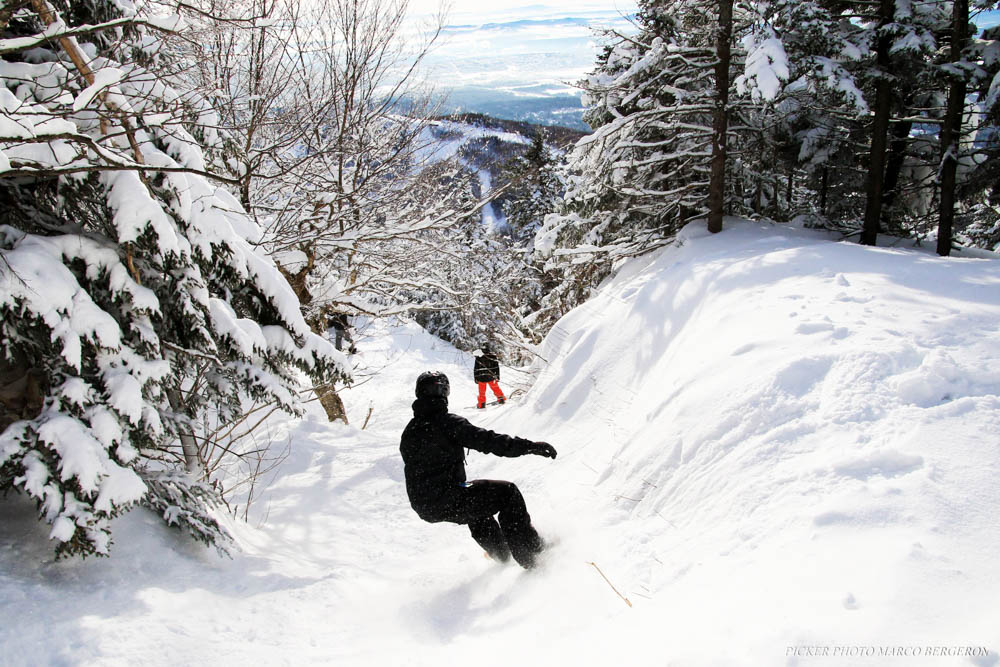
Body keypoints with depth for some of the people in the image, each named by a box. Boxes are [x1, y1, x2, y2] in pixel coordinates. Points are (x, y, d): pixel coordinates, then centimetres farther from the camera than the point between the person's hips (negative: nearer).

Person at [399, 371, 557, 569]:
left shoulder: (408, 433, 9)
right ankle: (528, 551, 4)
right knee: (507, 491, 5)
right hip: (447, 502, -8)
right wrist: (529, 446, -23)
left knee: (476, 504, 34)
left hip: (423, 507, 8)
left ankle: (501, 555, 43)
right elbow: (487, 440, -22)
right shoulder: (447, 422, -14)